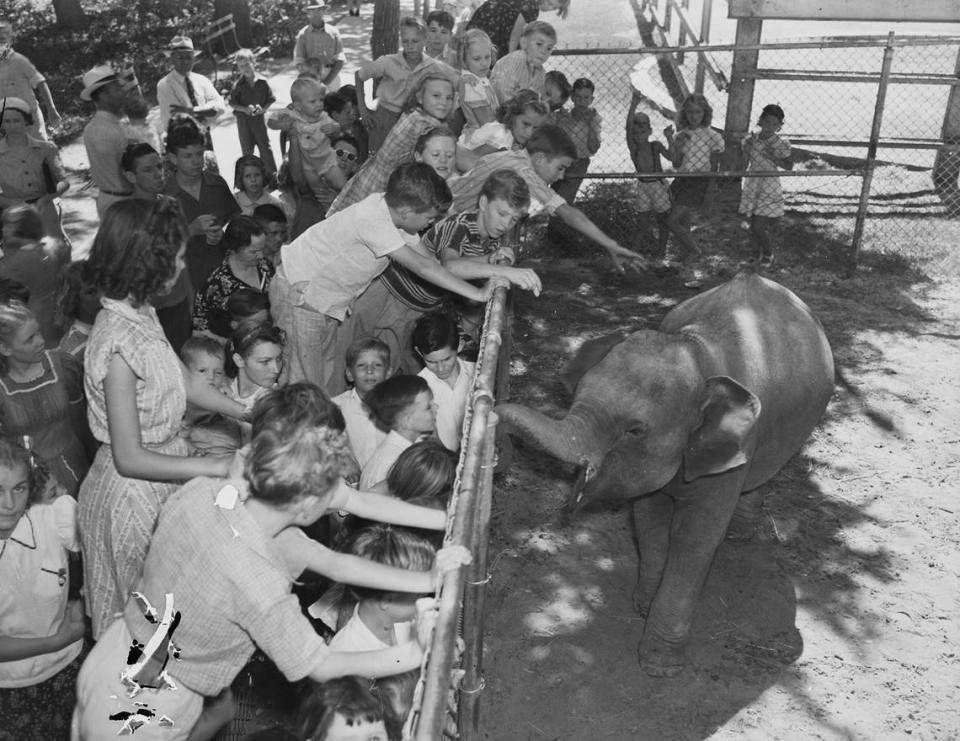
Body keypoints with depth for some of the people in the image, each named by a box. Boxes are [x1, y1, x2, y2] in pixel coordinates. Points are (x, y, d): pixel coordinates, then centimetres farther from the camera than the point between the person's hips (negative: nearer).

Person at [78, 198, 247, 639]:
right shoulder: (118, 343, -29)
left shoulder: (141, 313, -2)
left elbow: (183, 382, 11)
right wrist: (222, 468, -22)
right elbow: (130, 459, -24)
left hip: (162, 478, 8)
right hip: (132, 492, -8)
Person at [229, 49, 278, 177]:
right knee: (247, 149, 10)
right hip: (243, 120, 1)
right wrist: (244, 109, -18)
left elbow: (271, 99, 1)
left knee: (265, 146, 1)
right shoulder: (238, 85, -6)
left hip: (259, 117, -1)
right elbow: (231, 102, -2)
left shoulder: (262, 82, -6)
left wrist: (263, 108, -17)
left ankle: (272, 175, 11)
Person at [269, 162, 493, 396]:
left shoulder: (391, 210, -8)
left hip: (334, 299, 9)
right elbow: (421, 266, -36)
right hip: (300, 293, -9)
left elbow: (430, 261, -4)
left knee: (335, 381, 13)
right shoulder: (372, 220, -34)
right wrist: (476, 293, -34)